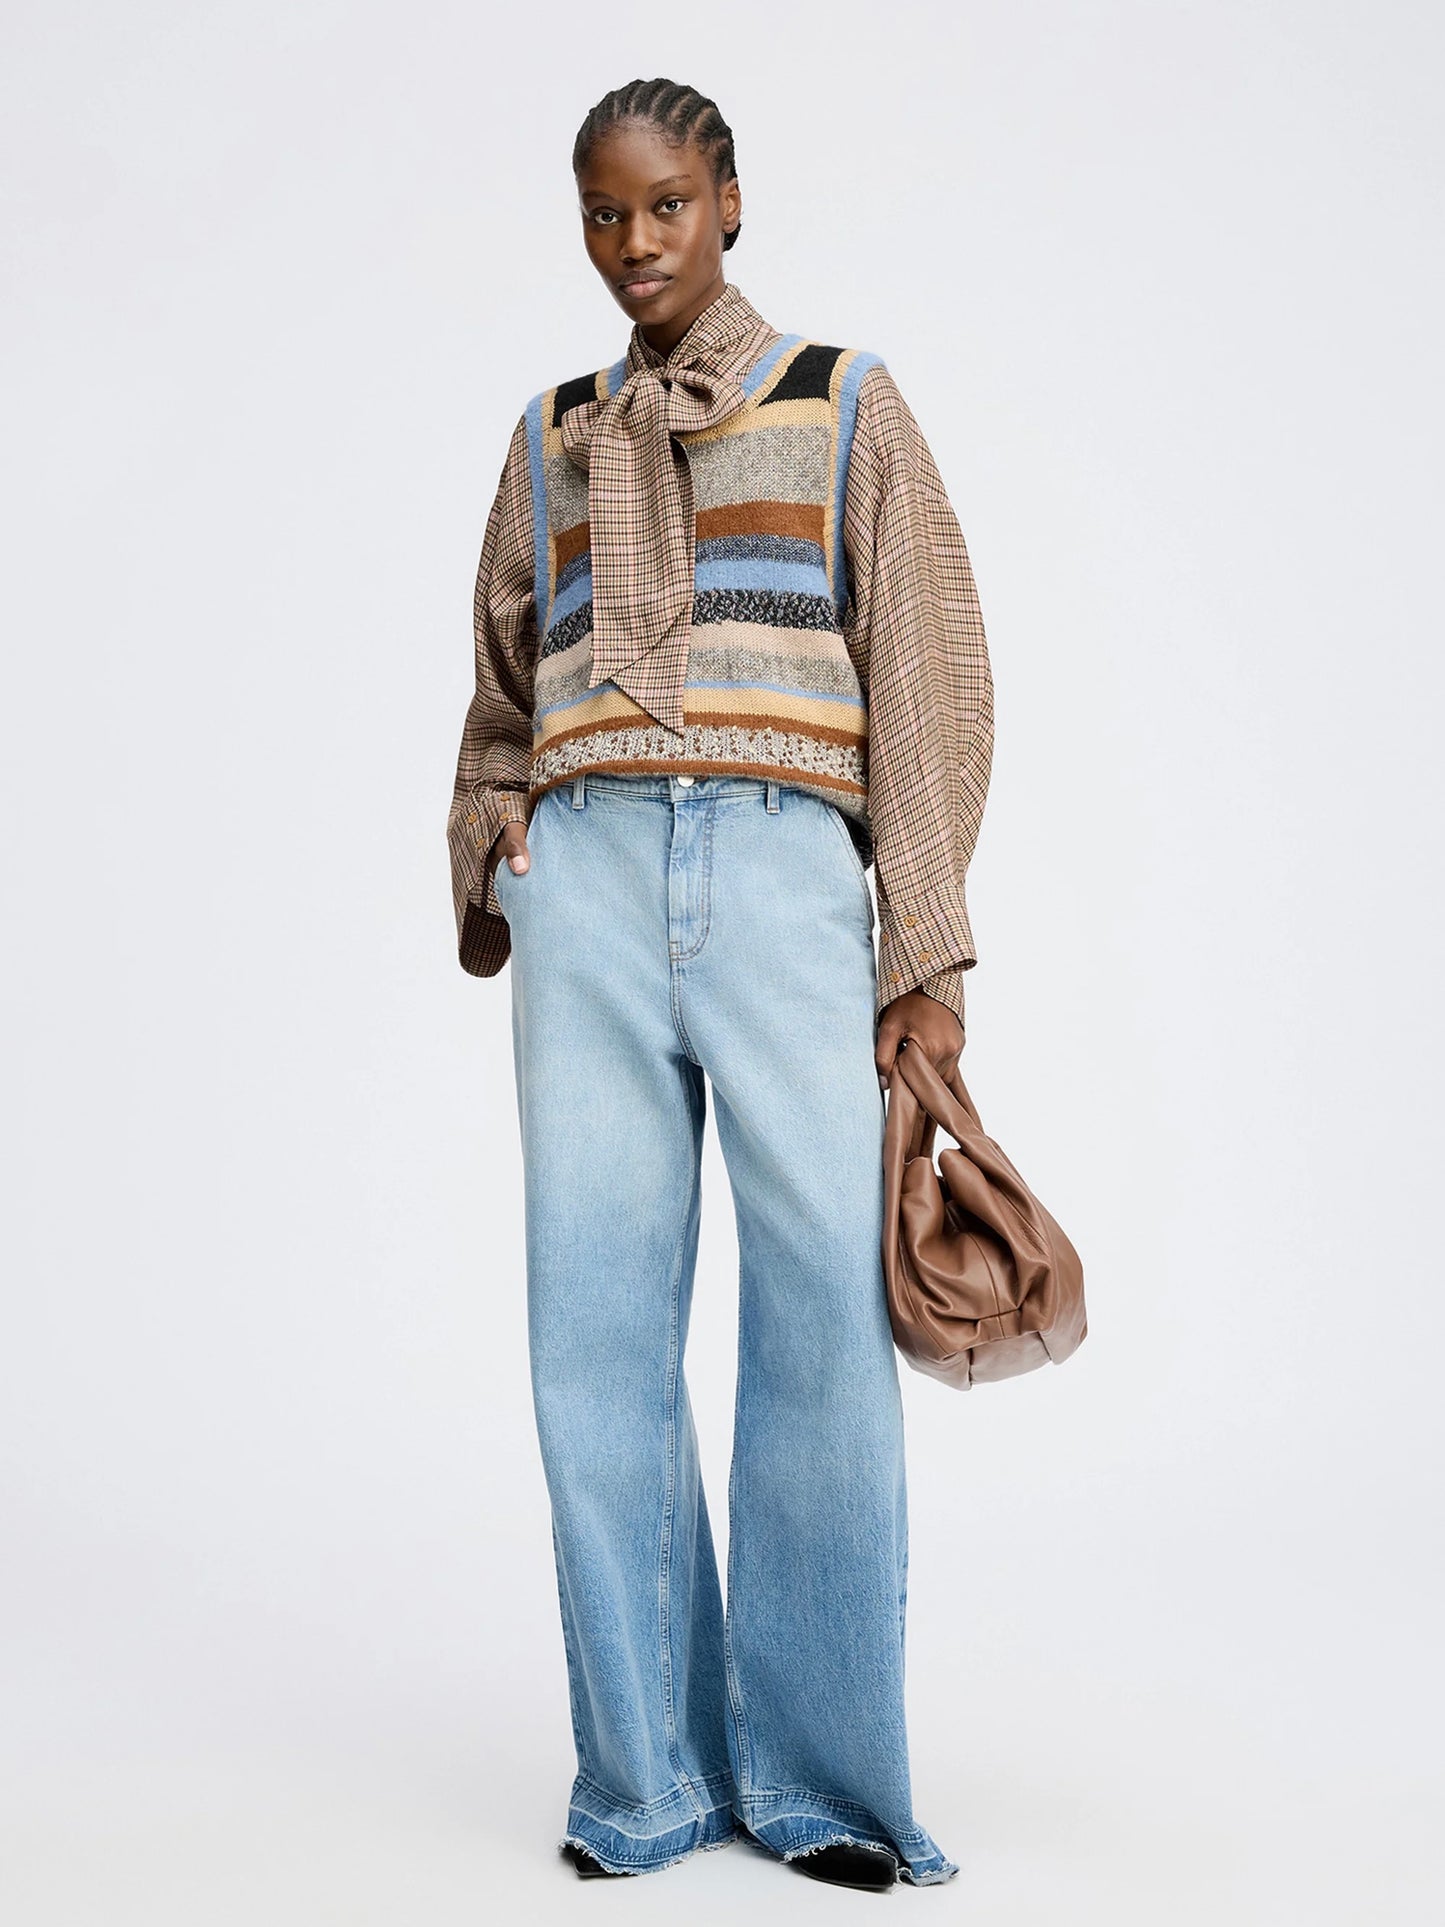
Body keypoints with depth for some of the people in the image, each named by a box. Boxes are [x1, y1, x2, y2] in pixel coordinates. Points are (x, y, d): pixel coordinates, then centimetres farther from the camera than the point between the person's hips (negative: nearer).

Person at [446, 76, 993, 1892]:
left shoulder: (847, 406, 13)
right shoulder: (552, 440, 21)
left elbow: (928, 683, 6)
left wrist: (929, 954, -2)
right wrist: (479, 872, 17)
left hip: (782, 873, -2)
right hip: (589, 877, 3)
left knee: (825, 1305, -12)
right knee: (598, 1321, -4)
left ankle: (820, 1776, -1)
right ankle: (645, 1774, 4)